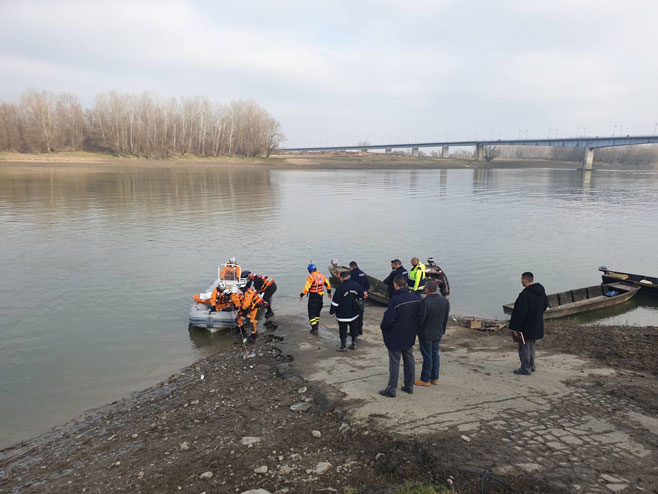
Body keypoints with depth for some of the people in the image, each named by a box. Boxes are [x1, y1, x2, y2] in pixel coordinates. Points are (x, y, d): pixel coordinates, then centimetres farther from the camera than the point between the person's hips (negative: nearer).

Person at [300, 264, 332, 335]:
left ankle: (314, 329, -5)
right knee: (317, 311, 22)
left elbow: (307, 287, -21)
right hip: (320, 295, 7)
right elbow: (327, 284, 15)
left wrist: (301, 295, -13)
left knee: (312, 313, 0)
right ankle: (316, 325, 32)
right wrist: (329, 292, 28)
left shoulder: (311, 277, -17)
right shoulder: (321, 275, 5)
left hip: (313, 296, -7)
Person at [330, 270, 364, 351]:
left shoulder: (340, 287, -17)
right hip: (354, 313, 5)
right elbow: (361, 297, 13)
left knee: (343, 330, 5)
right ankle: (354, 344, 23)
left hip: (343, 314, -5)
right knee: (354, 329, 17)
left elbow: (335, 301, -15)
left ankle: (343, 346, 10)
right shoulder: (356, 285, 0)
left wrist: (332, 311, -5)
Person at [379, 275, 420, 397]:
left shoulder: (394, 300, -24)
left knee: (394, 363, 3)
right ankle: (409, 386, 28)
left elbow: (388, 320, -22)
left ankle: (391, 389, 11)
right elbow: (419, 316, 6)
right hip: (410, 337, 6)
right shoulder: (415, 298, -3)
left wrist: (383, 328, -2)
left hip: (395, 338, -6)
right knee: (409, 361, 17)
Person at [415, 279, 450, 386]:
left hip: (426, 334, -7)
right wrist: (443, 331, 19)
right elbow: (446, 318, 9)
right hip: (438, 333, 7)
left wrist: (417, 331, -3)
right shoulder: (444, 300, -1)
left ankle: (425, 380, 13)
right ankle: (435, 378, 27)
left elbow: (420, 319, -20)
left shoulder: (425, 302, -25)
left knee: (427, 357, 3)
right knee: (435, 354, 17)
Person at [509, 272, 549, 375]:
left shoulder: (525, 294, -26)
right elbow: (545, 304, 17)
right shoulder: (541, 290, 2)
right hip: (537, 326, 9)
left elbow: (520, 313, -26)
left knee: (524, 346, 2)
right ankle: (531, 366, 31)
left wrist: (515, 328, -21)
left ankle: (525, 369, 8)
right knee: (531, 345, 21)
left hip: (526, 326, -9)